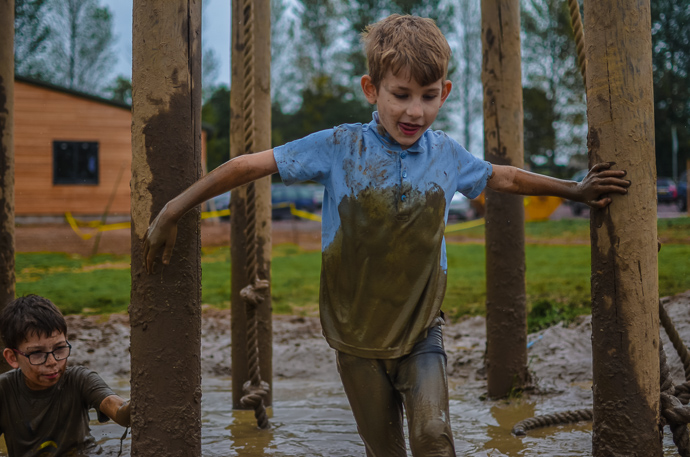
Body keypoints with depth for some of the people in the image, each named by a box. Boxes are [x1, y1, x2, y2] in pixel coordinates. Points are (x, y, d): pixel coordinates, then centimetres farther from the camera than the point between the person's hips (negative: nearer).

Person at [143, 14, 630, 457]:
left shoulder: (447, 154, -3)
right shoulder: (340, 146, -12)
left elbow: (504, 177, 17)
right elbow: (250, 165, -9)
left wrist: (575, 190, 16)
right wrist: (171, 213, -8)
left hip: (420, 331, 1)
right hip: (357, 334, -1)